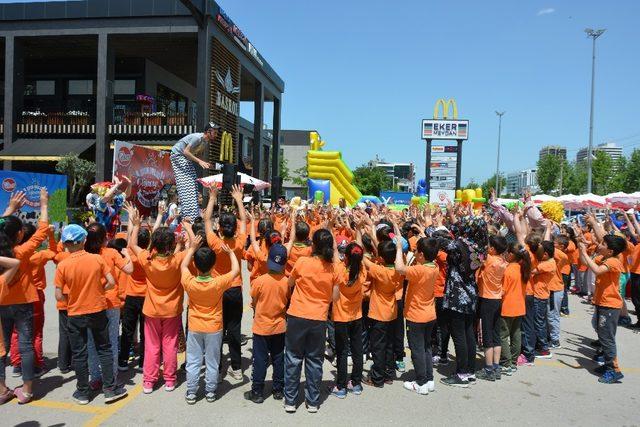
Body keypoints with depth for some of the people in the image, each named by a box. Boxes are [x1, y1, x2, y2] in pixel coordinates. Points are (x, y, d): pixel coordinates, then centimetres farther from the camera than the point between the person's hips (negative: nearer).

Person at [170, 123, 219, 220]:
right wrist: (199, 161, -31)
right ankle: (188, 215, -17)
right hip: (178, 155, -10)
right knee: (186, 185, -15)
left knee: (193, 185, 5)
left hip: (188, 159, 10)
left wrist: (205, 164, -11)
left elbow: (199, 157, 8)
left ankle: (194, 215, 8)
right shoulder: (198, 138, -25)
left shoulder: (206, 142, 4)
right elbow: (186, 152, -28)